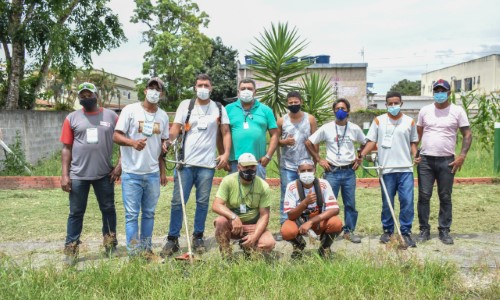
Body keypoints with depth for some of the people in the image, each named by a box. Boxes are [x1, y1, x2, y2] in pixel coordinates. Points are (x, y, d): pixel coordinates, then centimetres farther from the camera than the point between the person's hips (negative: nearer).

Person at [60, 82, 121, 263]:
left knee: (108, 209, 10)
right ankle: (71, 250, 12)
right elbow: (66, 148, 3)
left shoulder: (111, 116, 3)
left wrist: (120, 165, -4)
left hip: (104, 174, 1)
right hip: (78, 175, 0)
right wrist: (65, 174, -4)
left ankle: (110, 245, 24)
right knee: (76, 213, 5)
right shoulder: (72, 118, 4)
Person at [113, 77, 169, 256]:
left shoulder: (163, 116, 9)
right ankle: (134, 253, 6)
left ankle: (146, 249, 21)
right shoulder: (130, 110, -4)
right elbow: (116, 136, -7)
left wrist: (163, 171, 14)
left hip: (153, 174, 4)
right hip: (132, 174, -4)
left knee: (149, 213, 11)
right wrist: (133, 142, -27)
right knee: (132, 214, 0)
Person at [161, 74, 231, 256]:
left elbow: (226, 132, 6)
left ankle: (198, 238, 19)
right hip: (185, 161, -1)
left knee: (203, 202, 8)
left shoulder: (219, 108, 8)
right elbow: (176, 127, -2)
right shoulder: (186, 105, 5)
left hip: (207, 164, 1)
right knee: (178, 201, 0)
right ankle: (172, 239, 8)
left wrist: (226, 153, -7)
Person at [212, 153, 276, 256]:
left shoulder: (263, 186, -10)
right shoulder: (228, 181, -12)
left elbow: (264, 215, -9)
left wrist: (254, 236, -24)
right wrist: (234, 217, -37)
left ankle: (247, 247, 8)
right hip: (232, 224, -1)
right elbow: (216, 205, -20)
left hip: (253, 226, 1)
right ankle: (226, 255, -12)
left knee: (269, 243, -26)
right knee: (220, 221, -34)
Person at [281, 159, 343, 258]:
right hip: (299, 221, 0)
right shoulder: (292, 187, -18)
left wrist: (310, 222, -34)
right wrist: (305, 202, -40)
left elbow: (335, 209, -24)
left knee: (336, 223, -31)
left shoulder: (323, 184, -16)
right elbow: (290, 216, -21)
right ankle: (298, 245, 6)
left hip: (320, 221, 0)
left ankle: (325, 246, 2)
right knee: (286, 231, -33)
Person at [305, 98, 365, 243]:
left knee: (350, 204, 7)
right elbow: (309, 143, 2)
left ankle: (349, 231, 18)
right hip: (332, 172, -2)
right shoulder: (326, 128, -2)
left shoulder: (355, 129, 3)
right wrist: (319, 160, -1)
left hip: (349, 172, 2)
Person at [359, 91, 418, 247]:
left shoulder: (409, 122, 9)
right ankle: (387, 230, 22)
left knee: (407, 201, -6)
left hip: (406, 169, 1)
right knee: (387, 203, 8)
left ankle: (406, 232, 5)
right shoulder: (378, 121, 5)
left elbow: (413, 142, 14)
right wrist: (362, 155, -13)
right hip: (387, 169, 0)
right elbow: (371, 141, 2)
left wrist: (416, 155, -4)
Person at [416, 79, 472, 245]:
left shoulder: (457, 111, 1)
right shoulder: (425, 110, 8)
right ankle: (424, 230, 10)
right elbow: (418, 134, 14)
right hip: (425, 160, 2)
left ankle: (444, 231, 15)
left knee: (445, 197, 5)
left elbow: (467, 134, 1)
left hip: (447, 161, -1)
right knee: (424, 196, 1)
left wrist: (462, 156, -9)